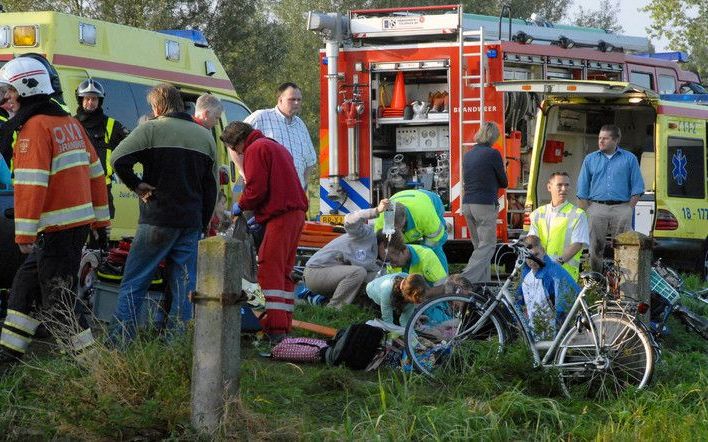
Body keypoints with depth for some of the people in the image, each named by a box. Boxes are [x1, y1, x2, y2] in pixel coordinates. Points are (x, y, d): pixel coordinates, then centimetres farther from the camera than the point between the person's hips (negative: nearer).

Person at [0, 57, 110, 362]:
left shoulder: (35, 127, -14)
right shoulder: (69, 122, 15)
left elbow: (31, 183, -21)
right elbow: (95, 170, 18)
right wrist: (101, 217, 23)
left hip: (58, 228, -10)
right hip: (82, 220, 10)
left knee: (57, 297, -4)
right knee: (26, 282, 17)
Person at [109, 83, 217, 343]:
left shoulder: (152, 129, -6)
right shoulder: (205, 136, 13)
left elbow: (118, 159, -19)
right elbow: (211, 188, 16)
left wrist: (136, 185, -5)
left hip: (157, 220, -4)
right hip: (191, 224, 5)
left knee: (133, 283, 1)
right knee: (185, 286, 6)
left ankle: (118, 342, -2)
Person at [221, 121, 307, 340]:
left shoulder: (256, 149, -6)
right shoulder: (276, 147, 25)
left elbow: (256, 188, -14)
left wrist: (240, 205, 3)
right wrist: (258, 217, 21)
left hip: (279, 216, -10)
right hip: (296, 213, 10)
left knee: (269, 271, -10)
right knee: (284, 273, 14)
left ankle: (274, 329, -16)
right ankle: (284, 326, 14)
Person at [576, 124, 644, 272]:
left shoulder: (629, 159, 8)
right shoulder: (590, 159, 13)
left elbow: (637, 188, 8)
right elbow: (583, 190, 12)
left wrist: (629, 209, -3)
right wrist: (585, 212, 2)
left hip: (622, 209, -1)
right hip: (596, 208, 1)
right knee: (595, 247, 1)